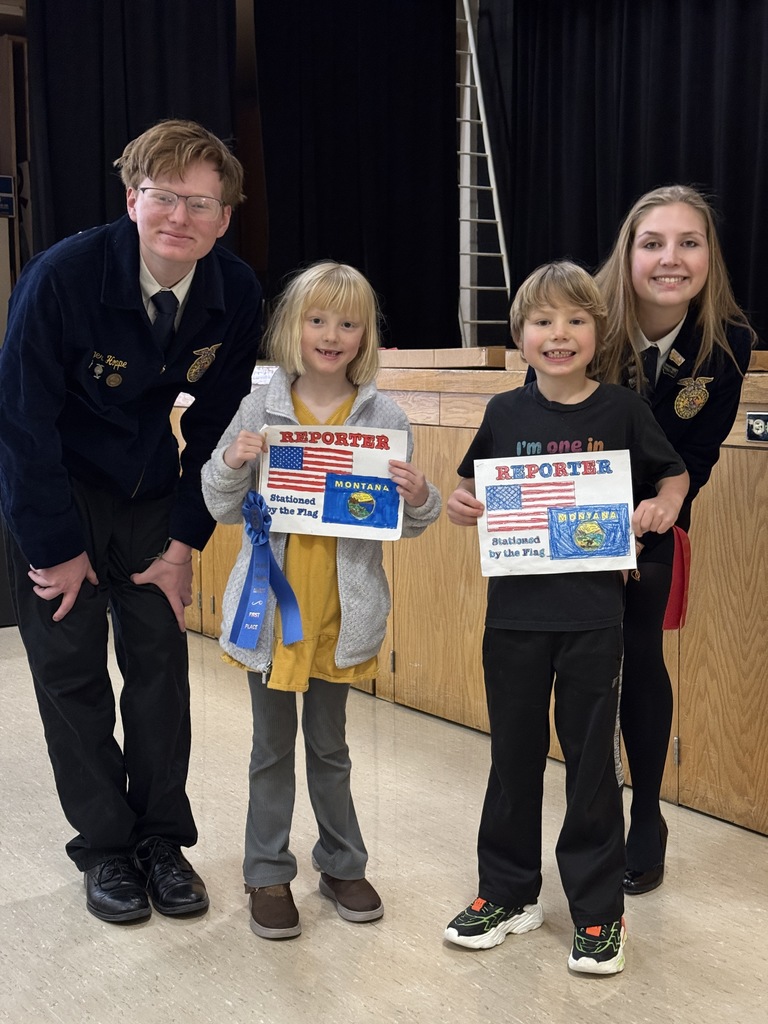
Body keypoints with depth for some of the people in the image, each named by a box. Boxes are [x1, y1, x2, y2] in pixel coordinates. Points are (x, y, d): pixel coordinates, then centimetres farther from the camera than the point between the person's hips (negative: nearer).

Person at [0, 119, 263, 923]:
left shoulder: (235, 294, -14)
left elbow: (216, 422, -3)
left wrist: (185, 539, -5)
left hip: (149, 486, 3)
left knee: (160, 658, 4)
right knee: (70, 665, 0)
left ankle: (162, 839, 19)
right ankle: (104, 847, 15)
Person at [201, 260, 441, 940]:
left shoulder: (385, 418, -5)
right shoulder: (261, 408, -6)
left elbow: (413, 522, 1)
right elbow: (224, 509, 0)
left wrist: (420, 496, -21)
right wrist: (232, 465, -19)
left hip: (343, 610, 0)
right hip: (272, 607, 0)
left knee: (329, 745, 18)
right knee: (273, 748, 14)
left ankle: (342, 864, 36)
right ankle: (269, 873, 30)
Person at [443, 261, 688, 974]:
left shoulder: (621, 410, -4)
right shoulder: (504, 413, 0)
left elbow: (674, 474, 9)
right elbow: (474, 489, 13)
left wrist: (664, 506, -11)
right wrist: (459, 505, -8)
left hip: (593, 616, -2)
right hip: (514, 612, 2)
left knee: (590, 759, 8)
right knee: (514, 754, 13)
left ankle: (598, 910, 24)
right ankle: (509, 894, 31)